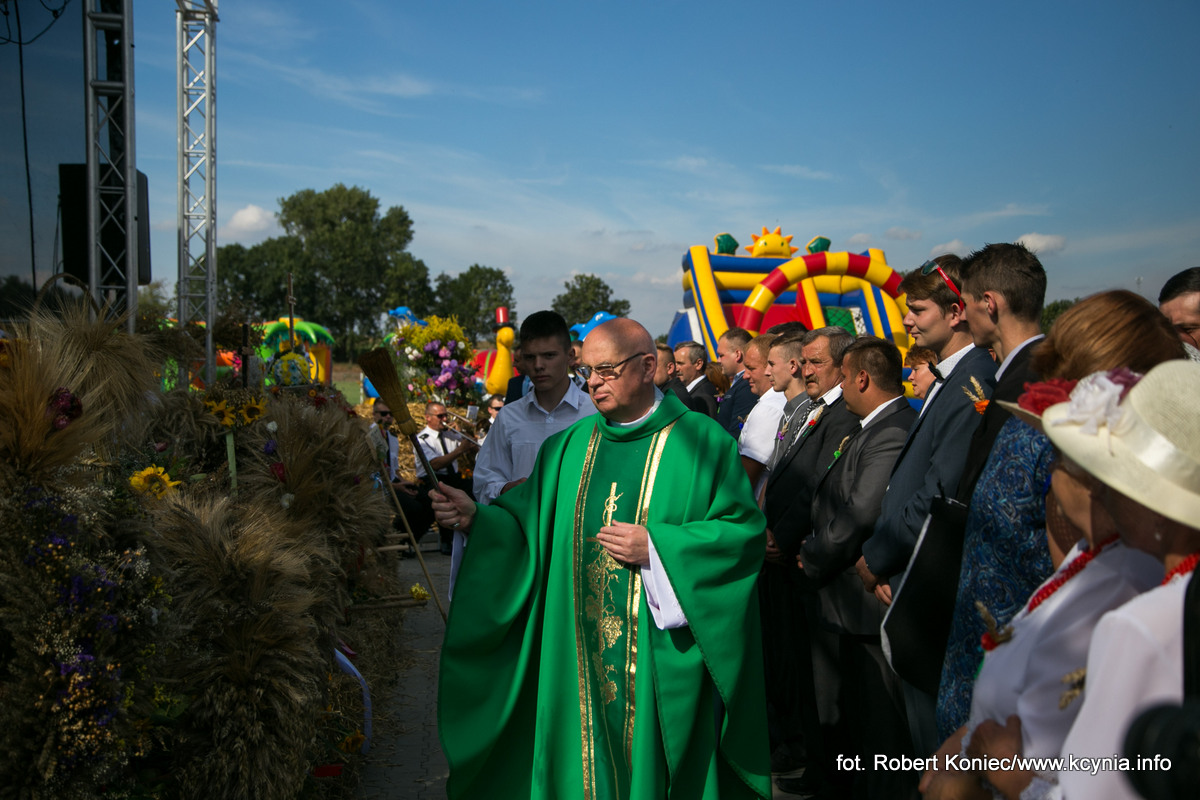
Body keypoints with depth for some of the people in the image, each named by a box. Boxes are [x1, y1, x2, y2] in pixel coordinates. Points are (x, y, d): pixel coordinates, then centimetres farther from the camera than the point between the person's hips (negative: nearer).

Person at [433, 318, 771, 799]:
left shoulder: (702, 442, -5)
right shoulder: (568, 447, 8)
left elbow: (744, 531, -9)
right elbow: (531, 526, 8)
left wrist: (655, 547, -17)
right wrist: (477, 518, -9)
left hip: (659, 656, -4)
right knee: (581, 761, 13)